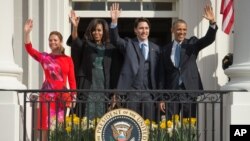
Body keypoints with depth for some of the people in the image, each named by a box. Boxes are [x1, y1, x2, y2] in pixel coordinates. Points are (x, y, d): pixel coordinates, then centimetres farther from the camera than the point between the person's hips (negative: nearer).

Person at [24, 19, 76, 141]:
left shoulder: (68, 60, 7)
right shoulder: (44, 57, 4)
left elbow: (72, 80, 6)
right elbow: (29, 49, -10)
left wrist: (73, 96, -2)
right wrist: (27, 33, -22)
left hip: (62, 95, 2)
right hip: (47, 94, -1)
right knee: (46, 126, -5)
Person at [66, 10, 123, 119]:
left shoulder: (110, 48, 10)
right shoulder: (85, 45, 7)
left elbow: (115, 72, 9)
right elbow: (75, 41, -16)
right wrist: (75, 27, -35)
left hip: (104, 88, 1)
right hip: (87, 87, -1)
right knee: (87, 118, -7)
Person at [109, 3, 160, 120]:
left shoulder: (155, 48, 13)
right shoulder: (128, 44, 8)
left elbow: (157, 72, 12)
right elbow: (115, 39, -11)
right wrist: (114, 21, -27)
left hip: (149, 92, 2)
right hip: (131, 91, -2)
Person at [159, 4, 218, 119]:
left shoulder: (192, 43, 8)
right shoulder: (166, 49, 11)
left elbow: (209, 39, -9)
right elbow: (162, 75, 10)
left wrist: (212, 22, -27)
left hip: (190, 89, -1)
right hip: (172, 90, 1)